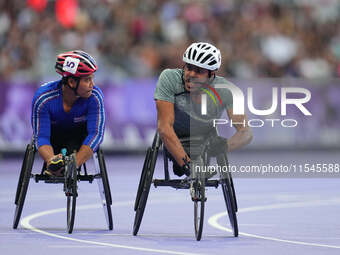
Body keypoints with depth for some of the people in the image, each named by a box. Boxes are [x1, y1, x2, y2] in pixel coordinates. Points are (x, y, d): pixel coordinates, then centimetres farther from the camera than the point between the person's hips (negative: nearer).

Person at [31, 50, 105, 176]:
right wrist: (51, 160, -54)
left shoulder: (95, 96, -31)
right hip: (53, 135, 1)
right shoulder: (43, 98, -33)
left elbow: (96, 133, -36)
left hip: (78, 135, -1)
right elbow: (41, 137, -32)